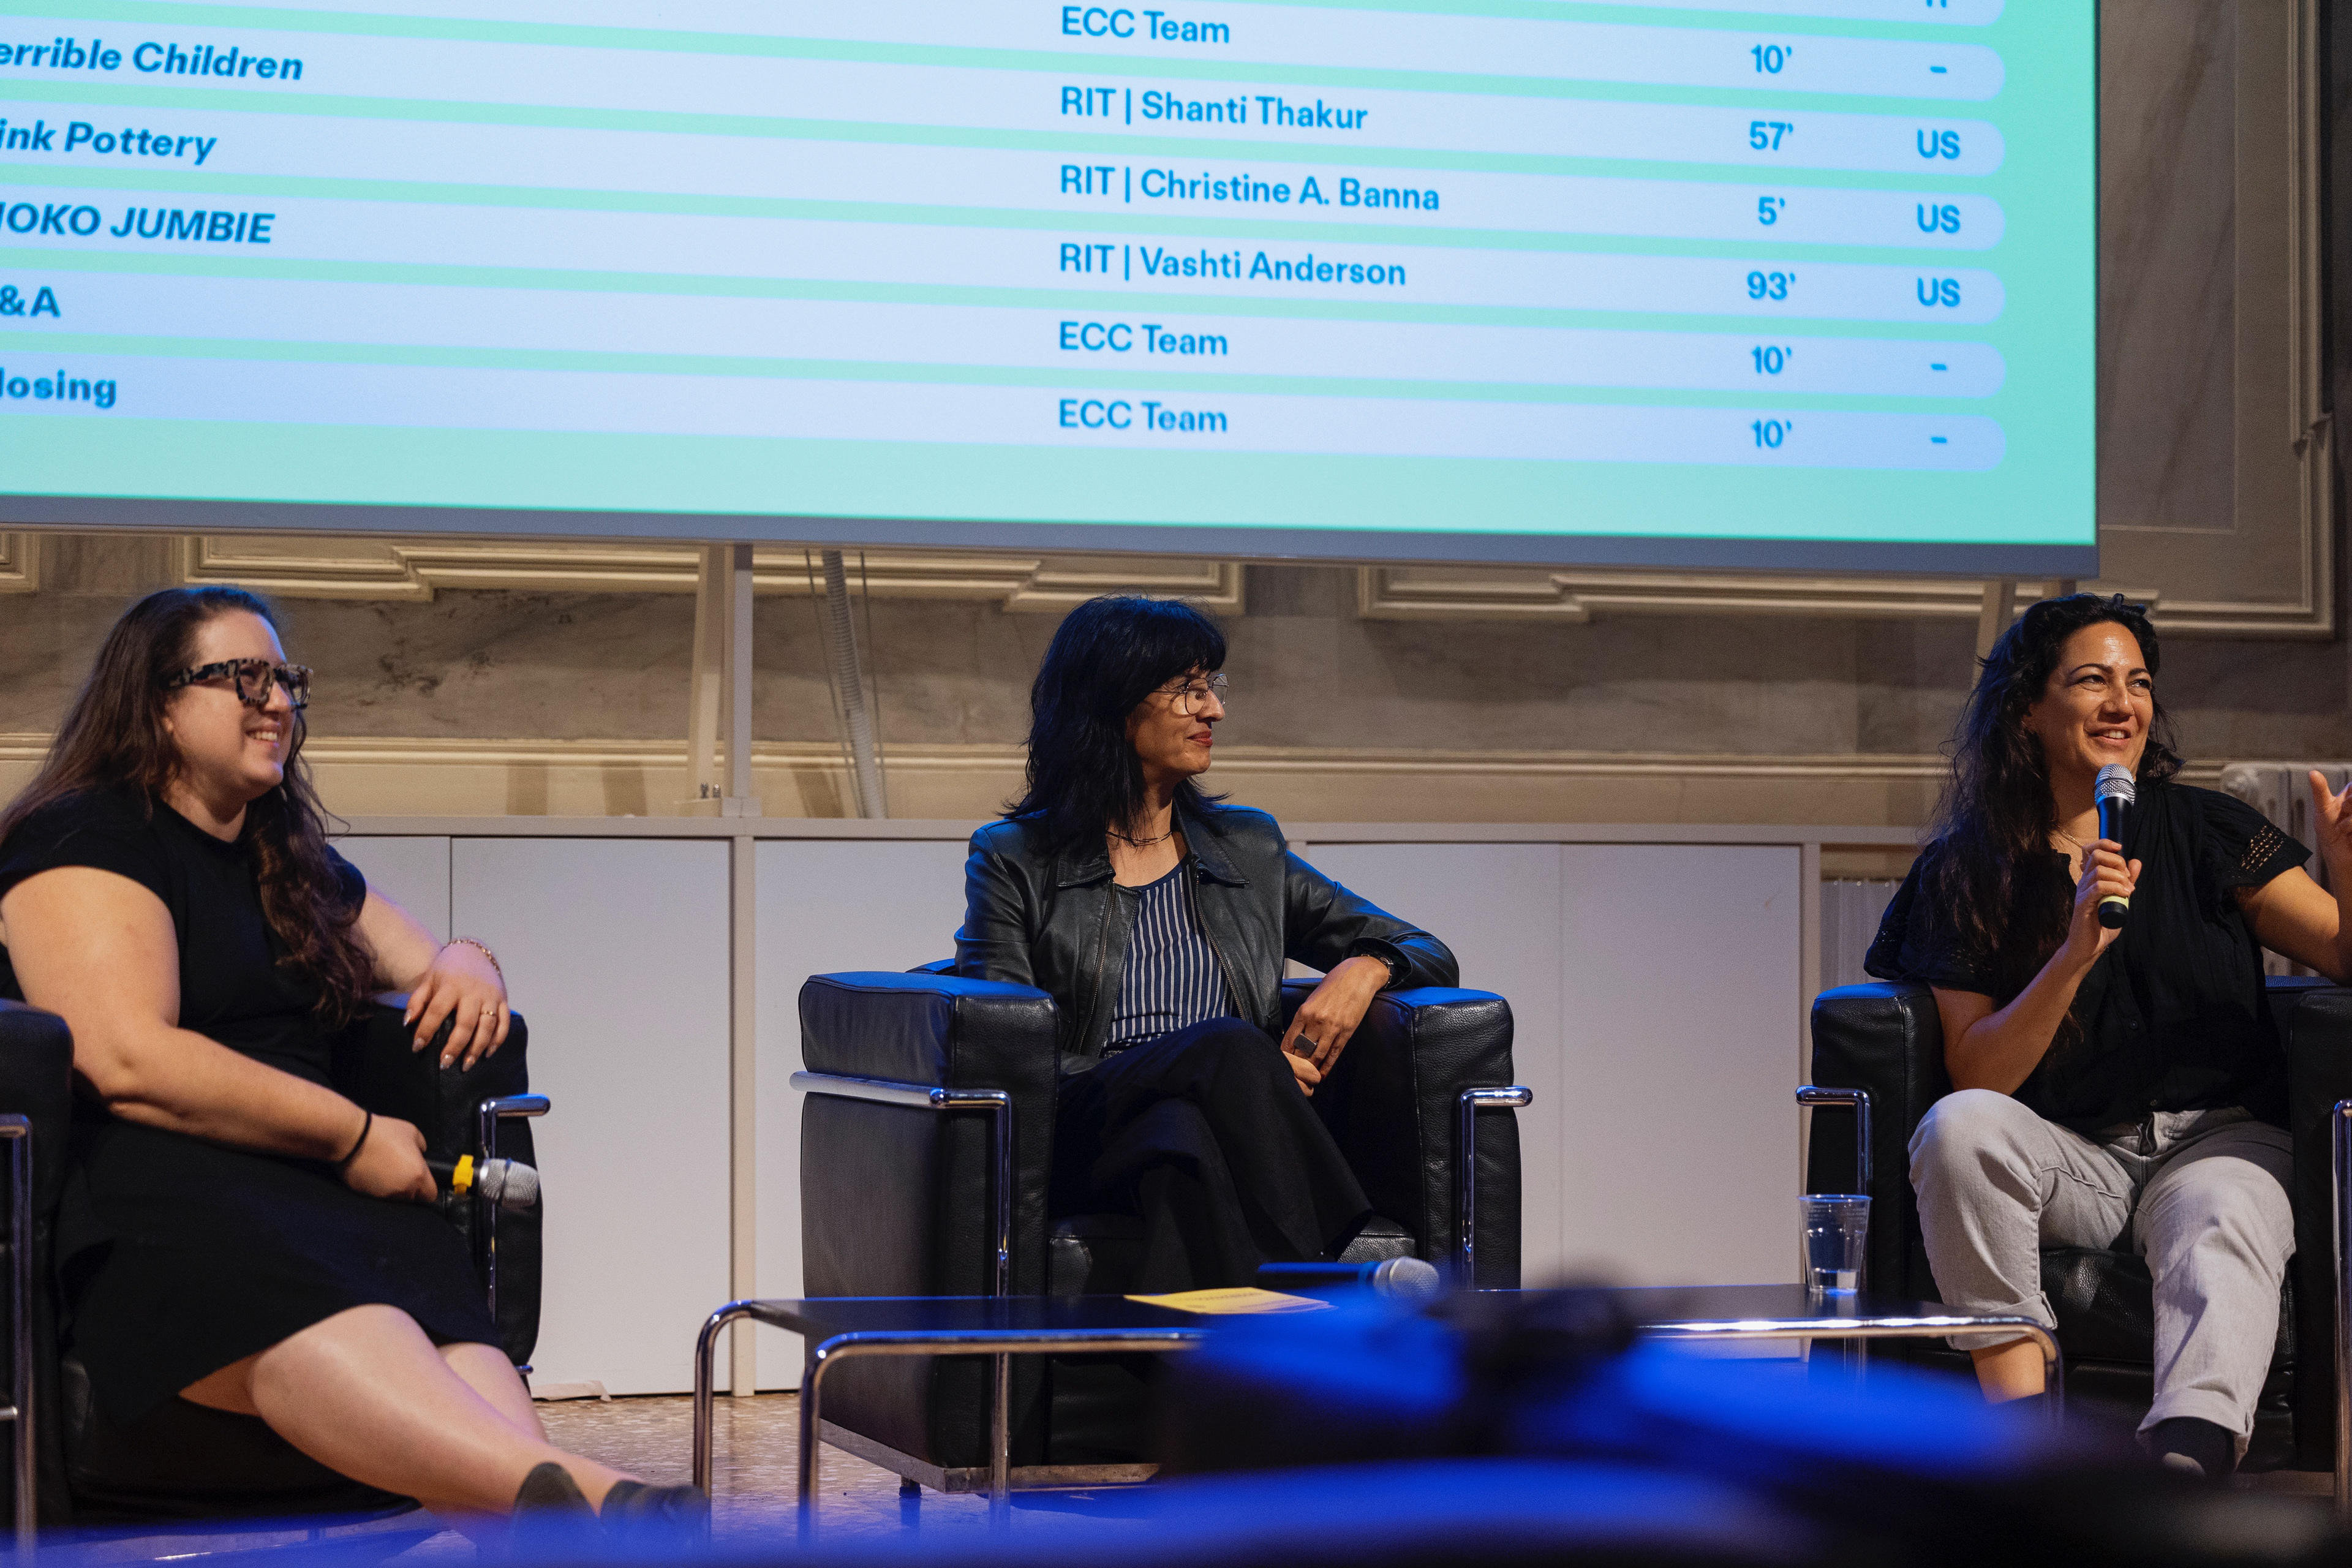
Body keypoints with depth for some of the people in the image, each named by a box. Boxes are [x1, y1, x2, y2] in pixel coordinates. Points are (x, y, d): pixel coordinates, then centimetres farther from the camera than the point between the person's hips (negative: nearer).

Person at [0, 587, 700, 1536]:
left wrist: (467, 964, 15)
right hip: (146, 1188, -6)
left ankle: (540, 1539, -66)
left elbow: (431, 970, 42)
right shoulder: (88, 839, 5)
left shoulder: (298, 869, 31)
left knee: (438, 1292, -33)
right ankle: (572, 1494, -70)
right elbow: (126, 1061, -8)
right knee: (303, 1312, -42)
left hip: (311, 1185, 6)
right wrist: (352, 1136, -7)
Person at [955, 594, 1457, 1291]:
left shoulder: (1249, 848, 23)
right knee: (1228, 1045, -32)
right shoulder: (1013, 861, 12)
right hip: (1083, 1140, -3)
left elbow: (1427, 953, 26)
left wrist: (1365, 969, -2)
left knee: (1184, 1139, -34)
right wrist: (1238, 1070, -11)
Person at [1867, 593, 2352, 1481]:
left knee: (2223, 1230, -34)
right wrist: (2076, 953, -19)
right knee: (1958, 1125, -30)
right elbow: (1975, 1075, -5)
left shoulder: (2205, 832, 6)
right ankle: (2018, 1421, -35)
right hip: (2069, 1160, 1)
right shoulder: (1965, 872, 4)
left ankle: (2188, 1454, -61)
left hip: (2216, 1140, 0)